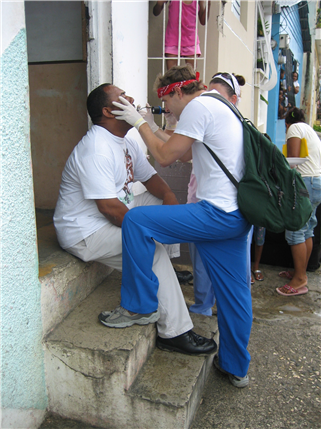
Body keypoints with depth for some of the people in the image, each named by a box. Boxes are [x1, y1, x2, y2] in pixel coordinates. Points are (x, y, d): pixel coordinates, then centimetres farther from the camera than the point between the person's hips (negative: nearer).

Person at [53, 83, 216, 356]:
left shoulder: (126, 141, 8)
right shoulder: (96, 149, -24)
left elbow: (150, 177, 13)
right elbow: (108, 207, -29)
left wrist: (169, 196, -8)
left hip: (115, 215, 10)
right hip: (85, 233, -10)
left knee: (161, 202, 9)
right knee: (154, 251, -23)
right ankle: (175, 331, -11)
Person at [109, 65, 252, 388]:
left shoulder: (198, 107, -7)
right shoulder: (220, 108, 23)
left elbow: (165, 157, -9)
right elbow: (183, 155, 27)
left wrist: (139, 122, 4)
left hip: (218, 214, -11)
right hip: (238, 215, 11)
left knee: (136, 221, -10)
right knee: (234, 293, 17)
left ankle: (139, 306, 2)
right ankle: (236, 367, 34)